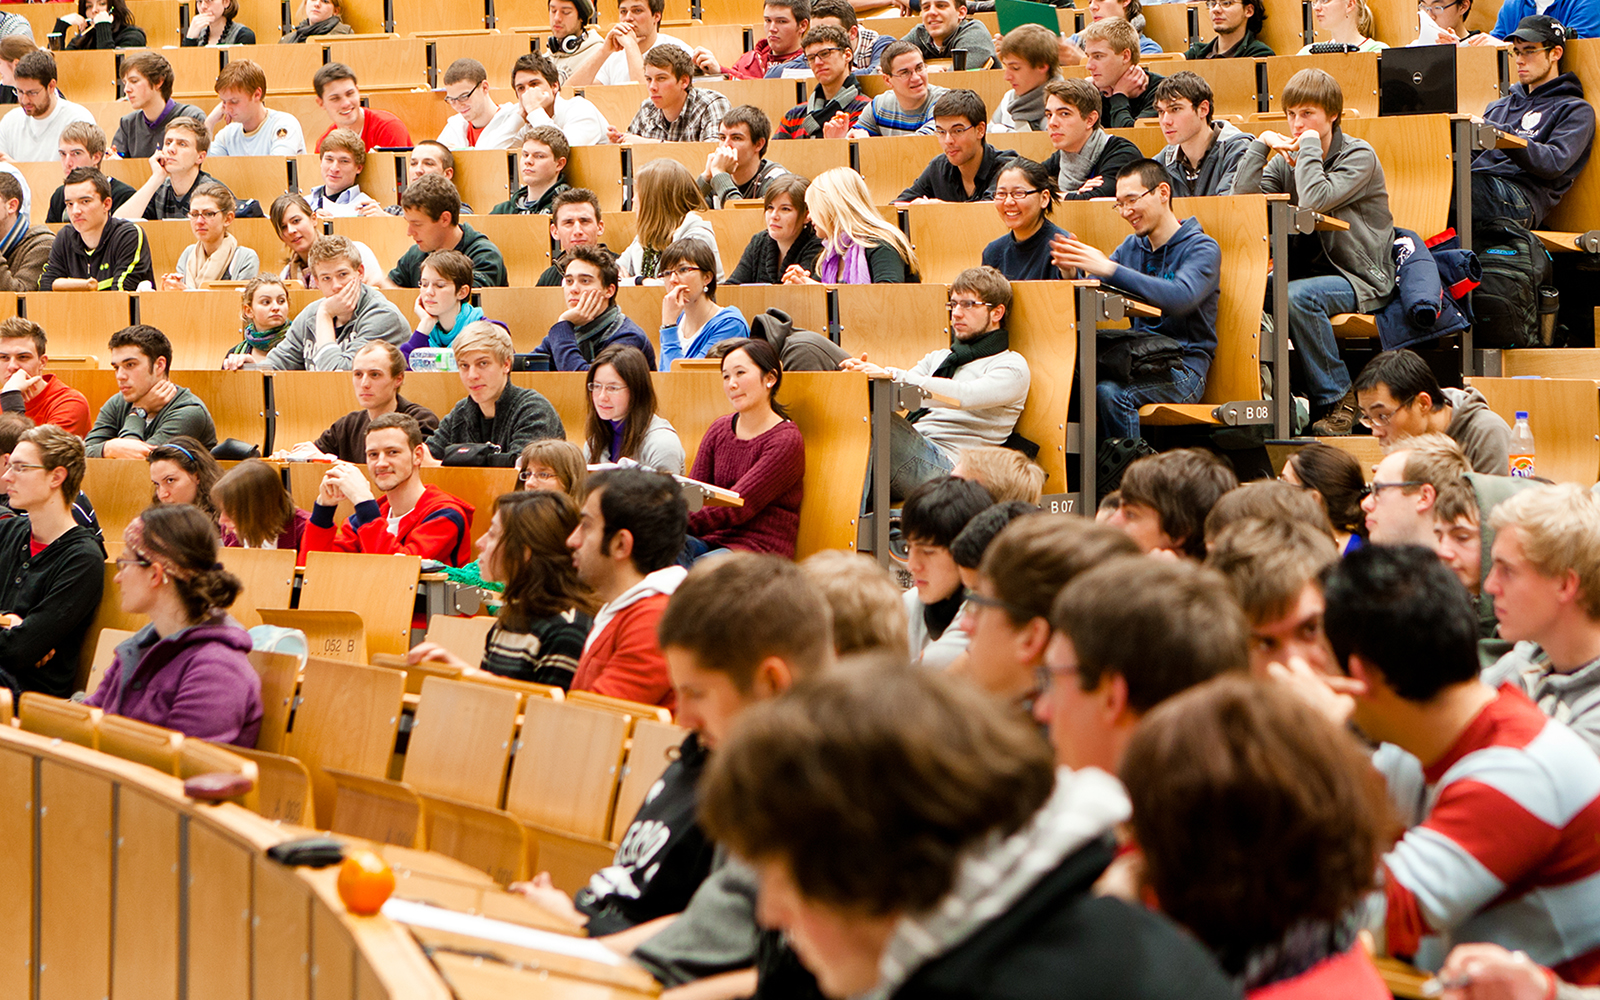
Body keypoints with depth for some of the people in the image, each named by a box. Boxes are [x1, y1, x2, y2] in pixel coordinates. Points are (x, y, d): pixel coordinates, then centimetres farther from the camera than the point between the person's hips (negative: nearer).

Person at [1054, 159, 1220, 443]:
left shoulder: (1202, 248, -3)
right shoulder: (1132, 247, 19)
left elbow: (1180, 297, -23)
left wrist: (1109, 269, -27)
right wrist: (1073, 273, -10)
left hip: (1184, 368, -6)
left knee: (1111, 393, -34)